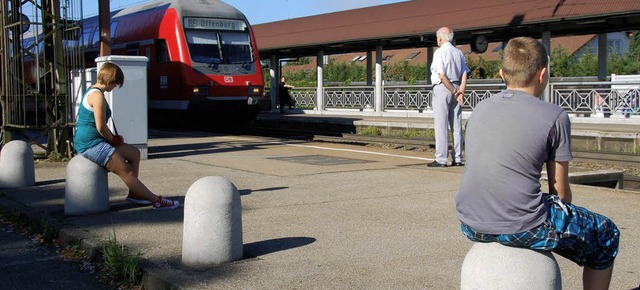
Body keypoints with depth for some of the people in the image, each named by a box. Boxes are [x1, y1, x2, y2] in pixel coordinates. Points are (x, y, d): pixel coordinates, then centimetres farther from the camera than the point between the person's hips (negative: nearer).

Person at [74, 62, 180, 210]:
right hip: (90, 144, -11)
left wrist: (113, 138, 8)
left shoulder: (93, 91, 15)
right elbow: (101, 127, -22)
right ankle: (156, 201, -10)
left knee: (134, 153, 10)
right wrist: (114, 139, -5)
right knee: (126, 170, -12)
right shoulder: (97, 96, -19)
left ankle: (134, 193, 13)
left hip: (95, 141, 11)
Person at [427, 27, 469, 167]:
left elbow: (442, 75, -15)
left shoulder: (439, 52, -8)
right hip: (456, 89, 7)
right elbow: (464, 74, 6)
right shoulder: (459, 52, 13)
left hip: (443, 88, -6)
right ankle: (457, 158, 10)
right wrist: (461, 91, -3)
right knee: (456, 125, 8)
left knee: (441, 124, -4)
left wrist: (455, 92, -10)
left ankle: (441, 159, -5)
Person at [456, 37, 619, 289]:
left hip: (471, 225, 7)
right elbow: (560, 192, -1)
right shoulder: (555, 116, -5)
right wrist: (565, 217, 22)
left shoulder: (480, 109, 10)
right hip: (522, 228, -6)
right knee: (606, 235, 19)